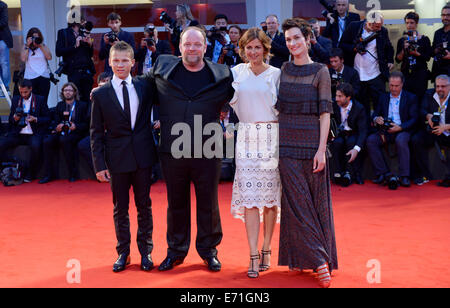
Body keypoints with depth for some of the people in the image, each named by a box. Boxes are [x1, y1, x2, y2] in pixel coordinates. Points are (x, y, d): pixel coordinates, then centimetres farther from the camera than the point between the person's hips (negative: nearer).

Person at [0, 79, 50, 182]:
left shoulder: (40, 100, 6)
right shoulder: (15, 100, 17)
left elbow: (47, 119, 4)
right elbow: (10, 119, 18)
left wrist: (35, 119, -14)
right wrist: (15, 118, -5)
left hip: (33, 134, -3)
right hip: (17, 134, 4)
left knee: (36, 146, -35)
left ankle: (29, 174, -18)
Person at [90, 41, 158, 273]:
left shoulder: (145, 88, 2)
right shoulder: (100, 95, 0)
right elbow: (96, 133, 0)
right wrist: (99, 164, -5)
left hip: (142, 156, 1)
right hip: (117, 159, -1)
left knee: (144, 205, 9)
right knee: (120, 208, 8)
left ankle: (145, 252, 22)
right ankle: (123, 253, 21)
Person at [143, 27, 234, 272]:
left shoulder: (222, 75, 0)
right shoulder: (162, 67, 4)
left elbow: (237, 100, 17)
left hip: (207, 152, -1)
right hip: (172, 151, 1)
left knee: (208, 204, 8)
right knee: (176, 204, 13)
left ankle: (209, 250, 26)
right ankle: (176, 251, 29)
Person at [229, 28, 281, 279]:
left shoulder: (276, 74, 3)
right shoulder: (237, 73, 9)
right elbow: (229, 100, 16)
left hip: (271, 138, -1)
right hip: (247, 138, 1)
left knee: (270, 195, 3)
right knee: (249, 196, -4)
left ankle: (266, 250, 16)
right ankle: (254, 256, -1)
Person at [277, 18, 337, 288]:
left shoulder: (320, 71, -2)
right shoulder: (284, 70, 11)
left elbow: (325, 112, -7)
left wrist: (321, 149, -14)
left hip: (312, 142, -3)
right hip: (287, 143, 4)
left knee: (316, 201, 2)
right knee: (297, 202, 0)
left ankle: (314, 256, 11)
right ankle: (318, 260, 5)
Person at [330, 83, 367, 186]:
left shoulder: (359, 108, -16)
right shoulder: (334, 106, -8)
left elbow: (363, 131, -21)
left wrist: (356, 149, -37)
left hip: (353, 134, -2)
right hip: (339, 134, 2)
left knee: (351, 142, -34)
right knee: (337, 142, -31)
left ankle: (350, 174, -24)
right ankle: (338, 173, -22)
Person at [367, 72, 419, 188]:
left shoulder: (411, 98, 9)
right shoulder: (383, 97, 19)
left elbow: (414, 119, -1)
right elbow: (375, 114, 16)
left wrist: (400, 127, -18)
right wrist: (376, 119, -10)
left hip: (403, 130, -3)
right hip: (386, 131, 4)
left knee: (401, 140, -38)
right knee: (371, 140, -26)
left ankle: (404, 176, -32)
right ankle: (384, 173, -25)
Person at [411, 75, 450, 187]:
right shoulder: (429, 97, 11)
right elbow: (422, 111, -2)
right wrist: (429, 116, -25)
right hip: (433, 133, 3)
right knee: (416, 139, -23)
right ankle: (425, 174, -12)